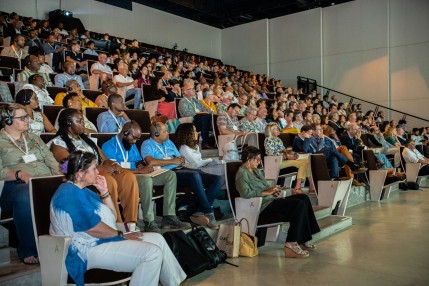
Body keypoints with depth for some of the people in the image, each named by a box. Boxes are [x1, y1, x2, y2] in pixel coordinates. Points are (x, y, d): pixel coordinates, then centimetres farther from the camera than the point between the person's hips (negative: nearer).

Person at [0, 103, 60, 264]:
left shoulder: (33, 138, 28)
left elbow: (50, 158, 21)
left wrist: (59, 174, 1)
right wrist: (19, 174, -19)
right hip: (17, 185, -4)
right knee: (25, 197, -41)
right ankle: (27, 250, -26)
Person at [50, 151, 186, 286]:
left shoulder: (81, 190, 15)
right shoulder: (71, 194, -17)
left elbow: (112, 216, 15)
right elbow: (93, 228, -23)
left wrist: (104, 191, 2)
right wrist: (122, 235, -9)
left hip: (101, 240, 11)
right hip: (88, 250, -11)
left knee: (158, 239, 5)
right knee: (152, 253, -21)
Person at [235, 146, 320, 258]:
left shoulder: (257, 171, 23)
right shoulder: (242, 173, -6)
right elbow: (245, 193, -22)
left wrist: (273, 190, 6)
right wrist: (267, 192, -19)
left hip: (271, 201, 10)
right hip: (262, 209, -10)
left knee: (303, 198, -7)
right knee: (299, 205, -22)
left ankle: (303, 241, -7)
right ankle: (291, 244, -20)